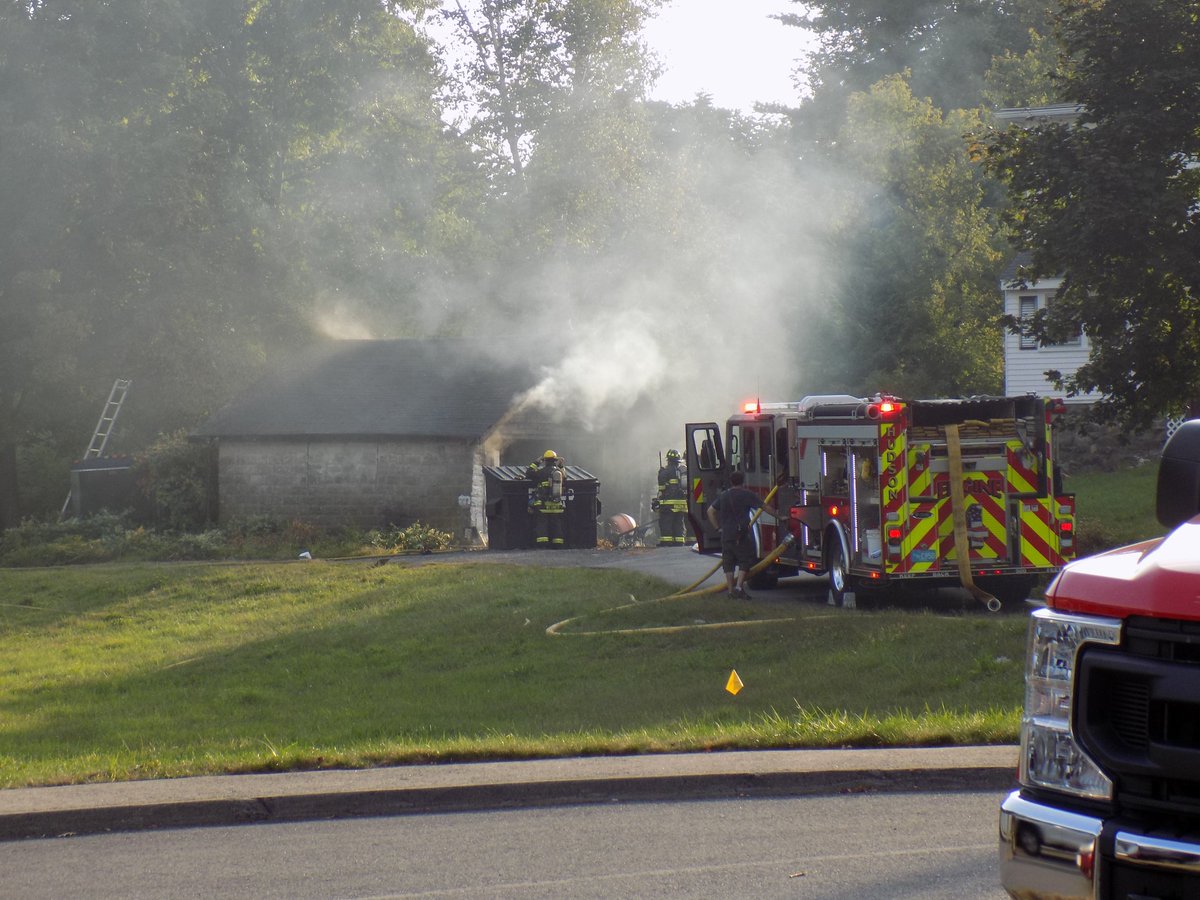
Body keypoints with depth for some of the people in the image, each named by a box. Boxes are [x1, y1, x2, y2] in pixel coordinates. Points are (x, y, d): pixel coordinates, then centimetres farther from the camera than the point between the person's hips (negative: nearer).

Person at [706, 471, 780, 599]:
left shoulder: (723, 496, 10)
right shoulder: (747, 495, -6)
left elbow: (710, 511, 13)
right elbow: (765, 507, -6)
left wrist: (718, 527, 16)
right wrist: (778, 515, 4)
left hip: (725, 534, 5)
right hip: (741, 535, -5)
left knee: (728, 563, 9)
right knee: (745, 560, 1)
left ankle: (731, 590, 11)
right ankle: (739, 587, -11)